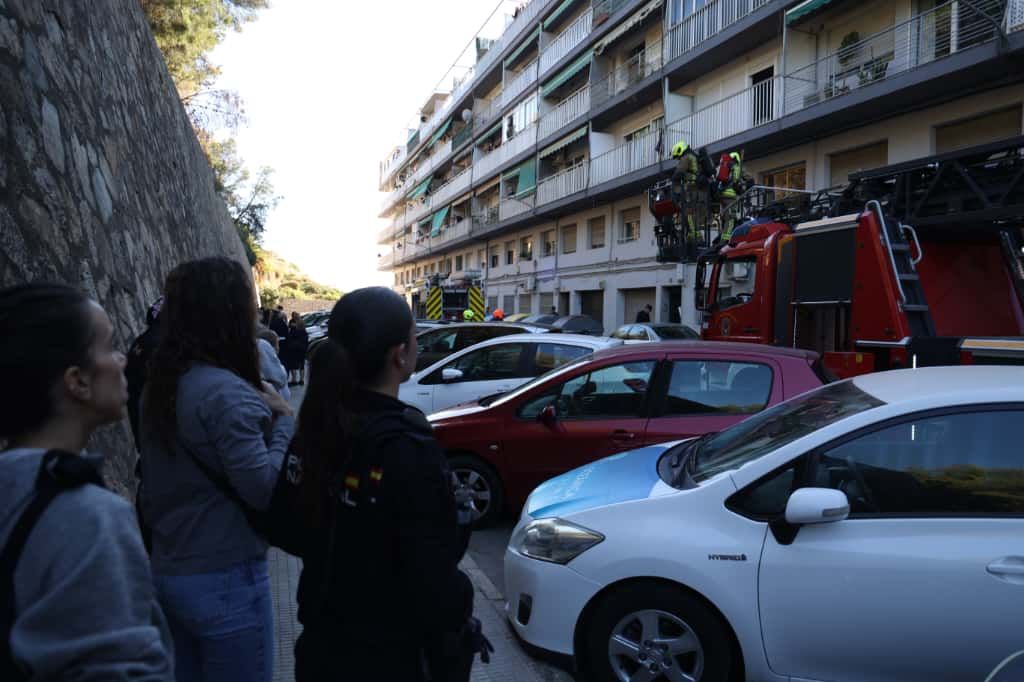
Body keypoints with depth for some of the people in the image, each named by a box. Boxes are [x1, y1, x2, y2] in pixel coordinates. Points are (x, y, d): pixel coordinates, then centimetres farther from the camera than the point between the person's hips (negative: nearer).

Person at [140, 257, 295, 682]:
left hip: (168, 572, 9)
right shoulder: (225, 392, -23)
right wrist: (285, 421, -11)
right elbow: (264, 489, -24)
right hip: (223, 580, -8)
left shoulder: (161, 384, 5)